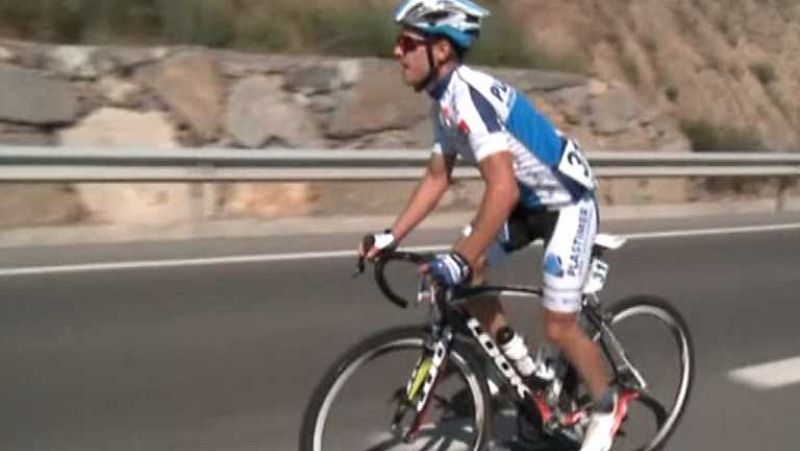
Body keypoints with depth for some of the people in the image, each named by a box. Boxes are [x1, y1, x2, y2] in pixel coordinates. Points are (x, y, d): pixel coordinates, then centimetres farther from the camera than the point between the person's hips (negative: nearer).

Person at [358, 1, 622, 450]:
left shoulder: (469, 97, -29)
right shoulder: (447, 99, 1)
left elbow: (503, 189, -37)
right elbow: (437, 179, 7)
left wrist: (459, 260, -38)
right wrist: (391, 236, 0)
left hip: (567, 201, -9)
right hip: (528, 198, 9)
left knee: (558, 327, -5)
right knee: (464, 274, -1)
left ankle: (607, 405, 22)